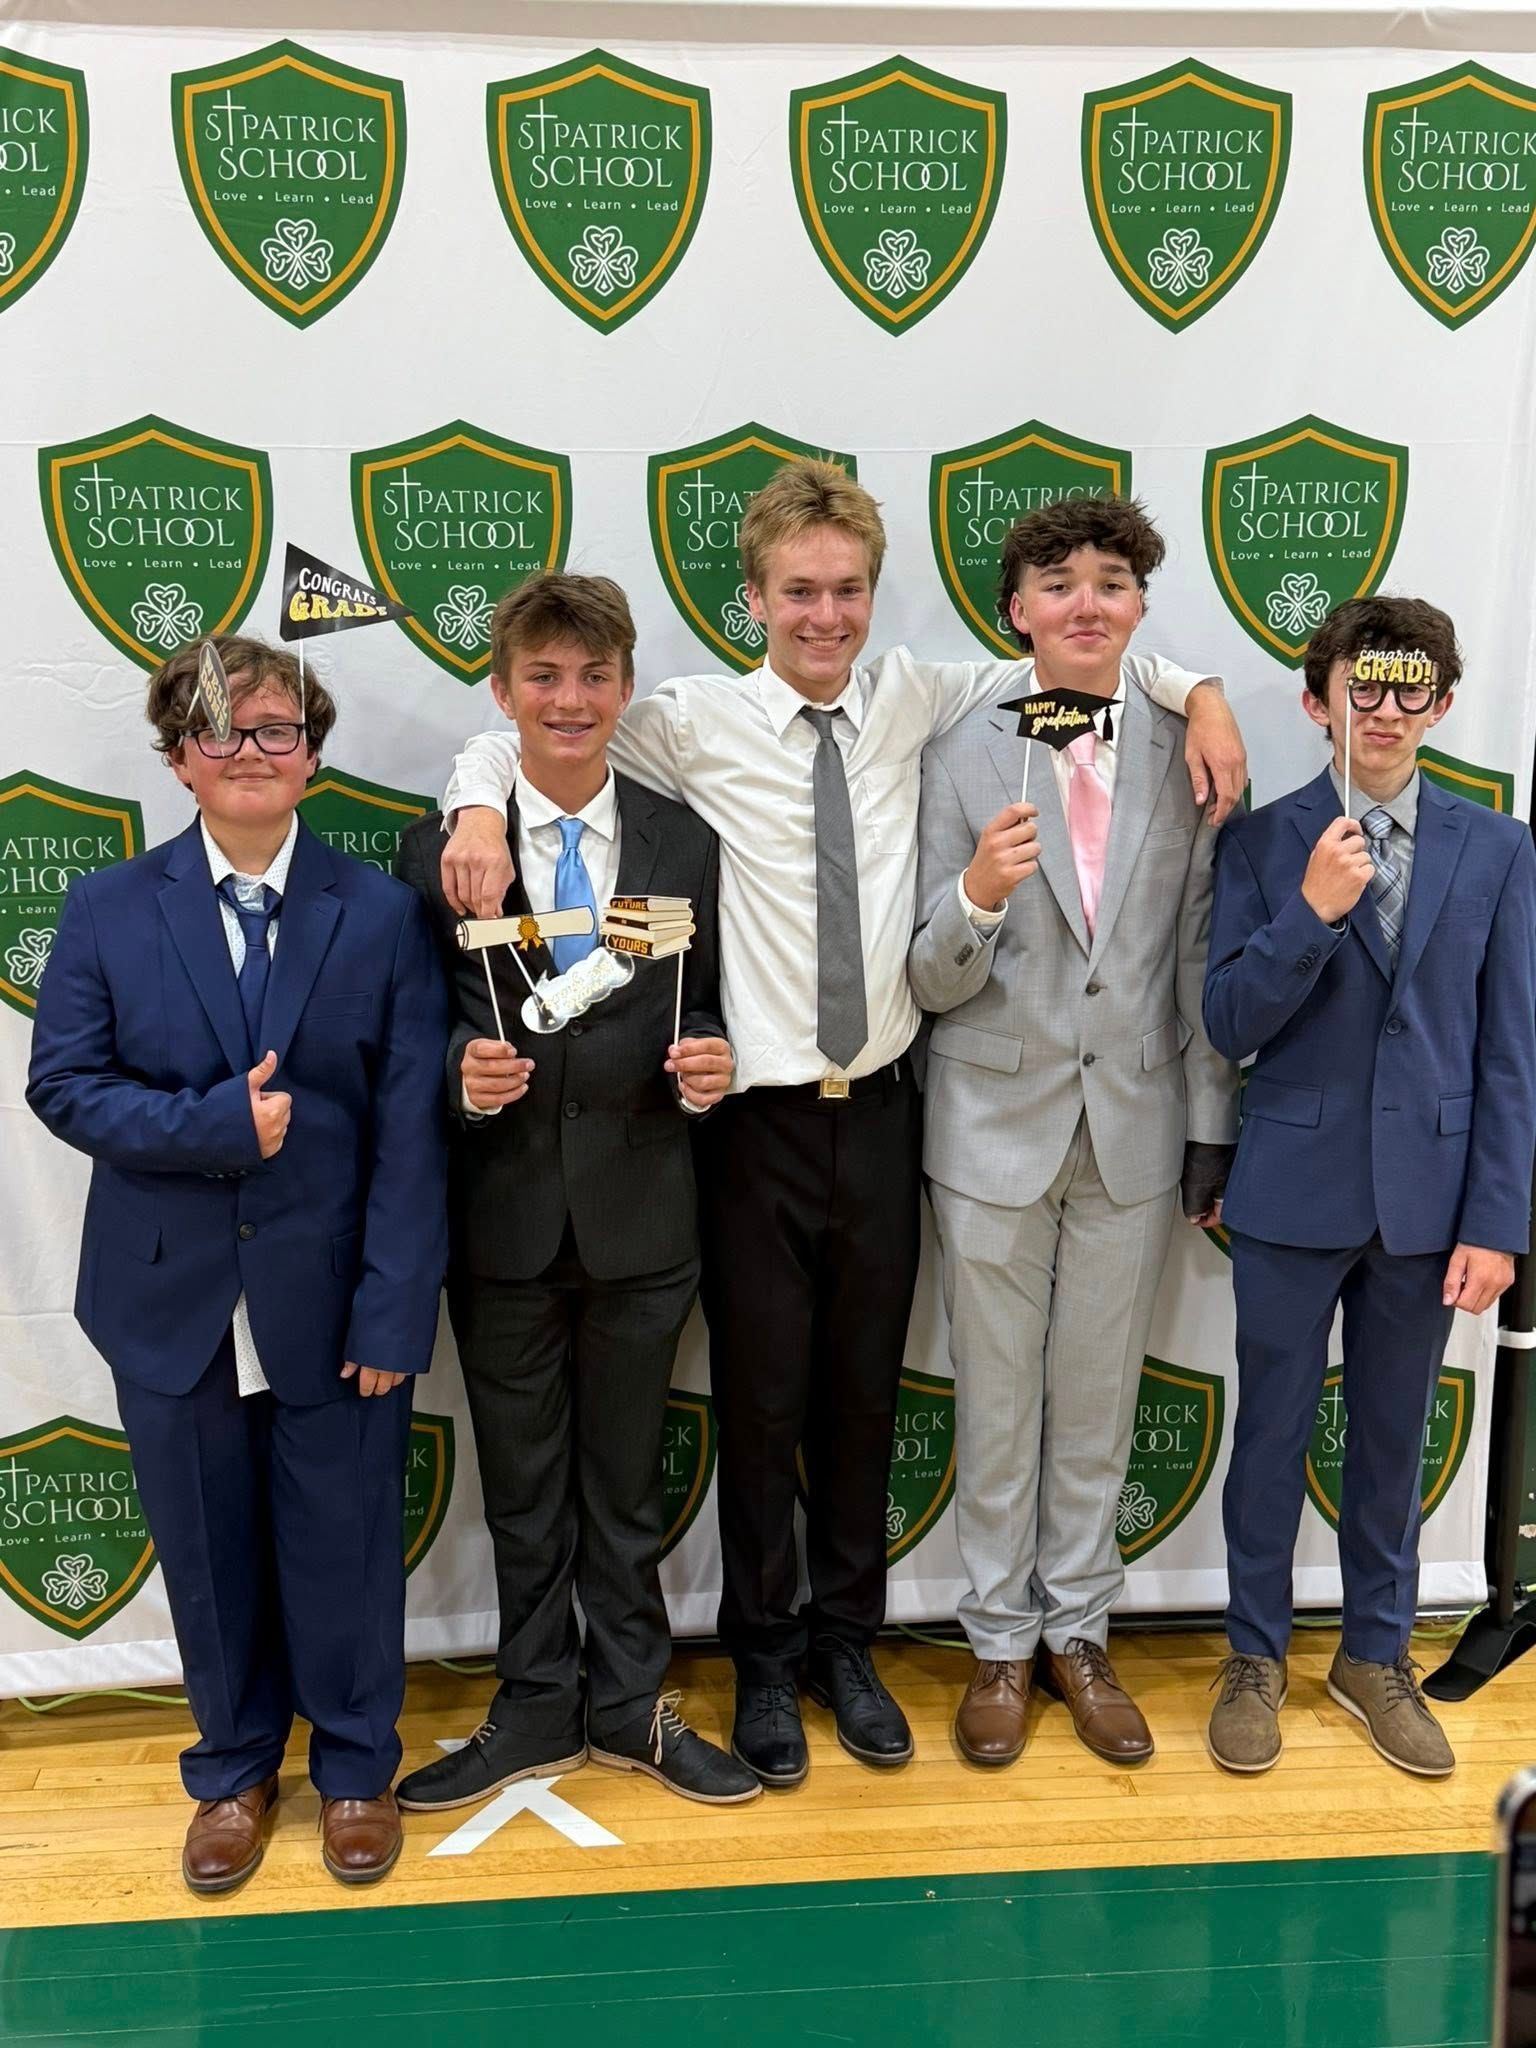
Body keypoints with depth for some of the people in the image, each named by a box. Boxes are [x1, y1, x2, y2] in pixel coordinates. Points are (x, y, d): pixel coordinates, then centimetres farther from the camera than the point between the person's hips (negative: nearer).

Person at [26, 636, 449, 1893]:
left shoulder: (382, 914, -3)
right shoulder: (109, 911, 1)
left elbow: (410, 1129, -7)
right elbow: (64, 1083, -3)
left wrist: (396, 1311, -12)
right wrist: (216, 1124, -18)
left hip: (331, 1302, -1)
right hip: (174, 1304, 1)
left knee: (346, 1548, 11)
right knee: (208, 1555, 15)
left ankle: (355, 1768, 35)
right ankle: (234, 1772, 38)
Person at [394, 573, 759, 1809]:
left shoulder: (686, 845, 0)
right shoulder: (438, 850, -3)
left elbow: (710, 1022, 5)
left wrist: (712, 1069, -16)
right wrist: (459, 1074, -21)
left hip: (641, 1211, 1)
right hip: (502, 1217, 0)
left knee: (628, 1481, 15)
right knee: (522, 1488, 15)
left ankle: (629, 1706, 33)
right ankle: (537, 1711, 32)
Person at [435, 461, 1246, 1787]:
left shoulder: (912, 696, 3)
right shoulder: (697, 722, -7)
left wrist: (1195, 690, 3)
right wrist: (480, 807, -20)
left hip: (882, 1105, 3)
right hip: (759, 1115, -3)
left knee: (865, 1392, 15)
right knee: (761, 1399, 9)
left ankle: (846, 1643, 36)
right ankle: (765, 1660, 31)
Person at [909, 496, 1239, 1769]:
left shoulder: (1187, 758, -1)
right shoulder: (966, 759, -6)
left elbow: (1200, 961, 3)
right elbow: (933, 985, -7)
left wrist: (1210, 1128, 3)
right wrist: (977, 894, -27)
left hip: (1133, 1126, 1)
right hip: (999, 1126, -1)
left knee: (1100, 1400, 14)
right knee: (997, 1404, 11)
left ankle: (1078, 1633, 32)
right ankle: (1001, 1642, 29)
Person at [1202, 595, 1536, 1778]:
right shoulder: (1264, 842, -3)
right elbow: (1230, 1025, -8)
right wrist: (1313, 910, -23)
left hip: (1427, 1198, 2)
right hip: (1294, 1194, -1)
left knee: (1394, 1436, 14)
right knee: (1273, 1429, 10)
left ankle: (1376, 1656, 32)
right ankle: (1256, 1656, 28)